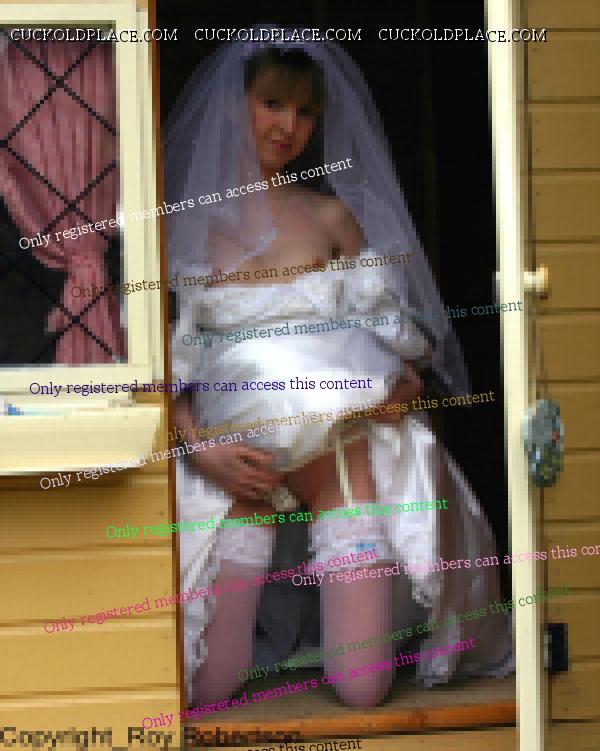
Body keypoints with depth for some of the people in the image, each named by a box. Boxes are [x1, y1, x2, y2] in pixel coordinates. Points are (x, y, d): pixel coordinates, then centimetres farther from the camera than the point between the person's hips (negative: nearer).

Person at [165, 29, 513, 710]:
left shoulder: (332, 214, 11)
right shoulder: (188, 226, 6)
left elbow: (386, 323, 12)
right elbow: (166, 359, 4)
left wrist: (404, 380, -10)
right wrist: (199, 448, -11)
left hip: (339, 444, 0)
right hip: (236, 460, 0)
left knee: (362, 690, -7)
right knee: (207, 689, -7)